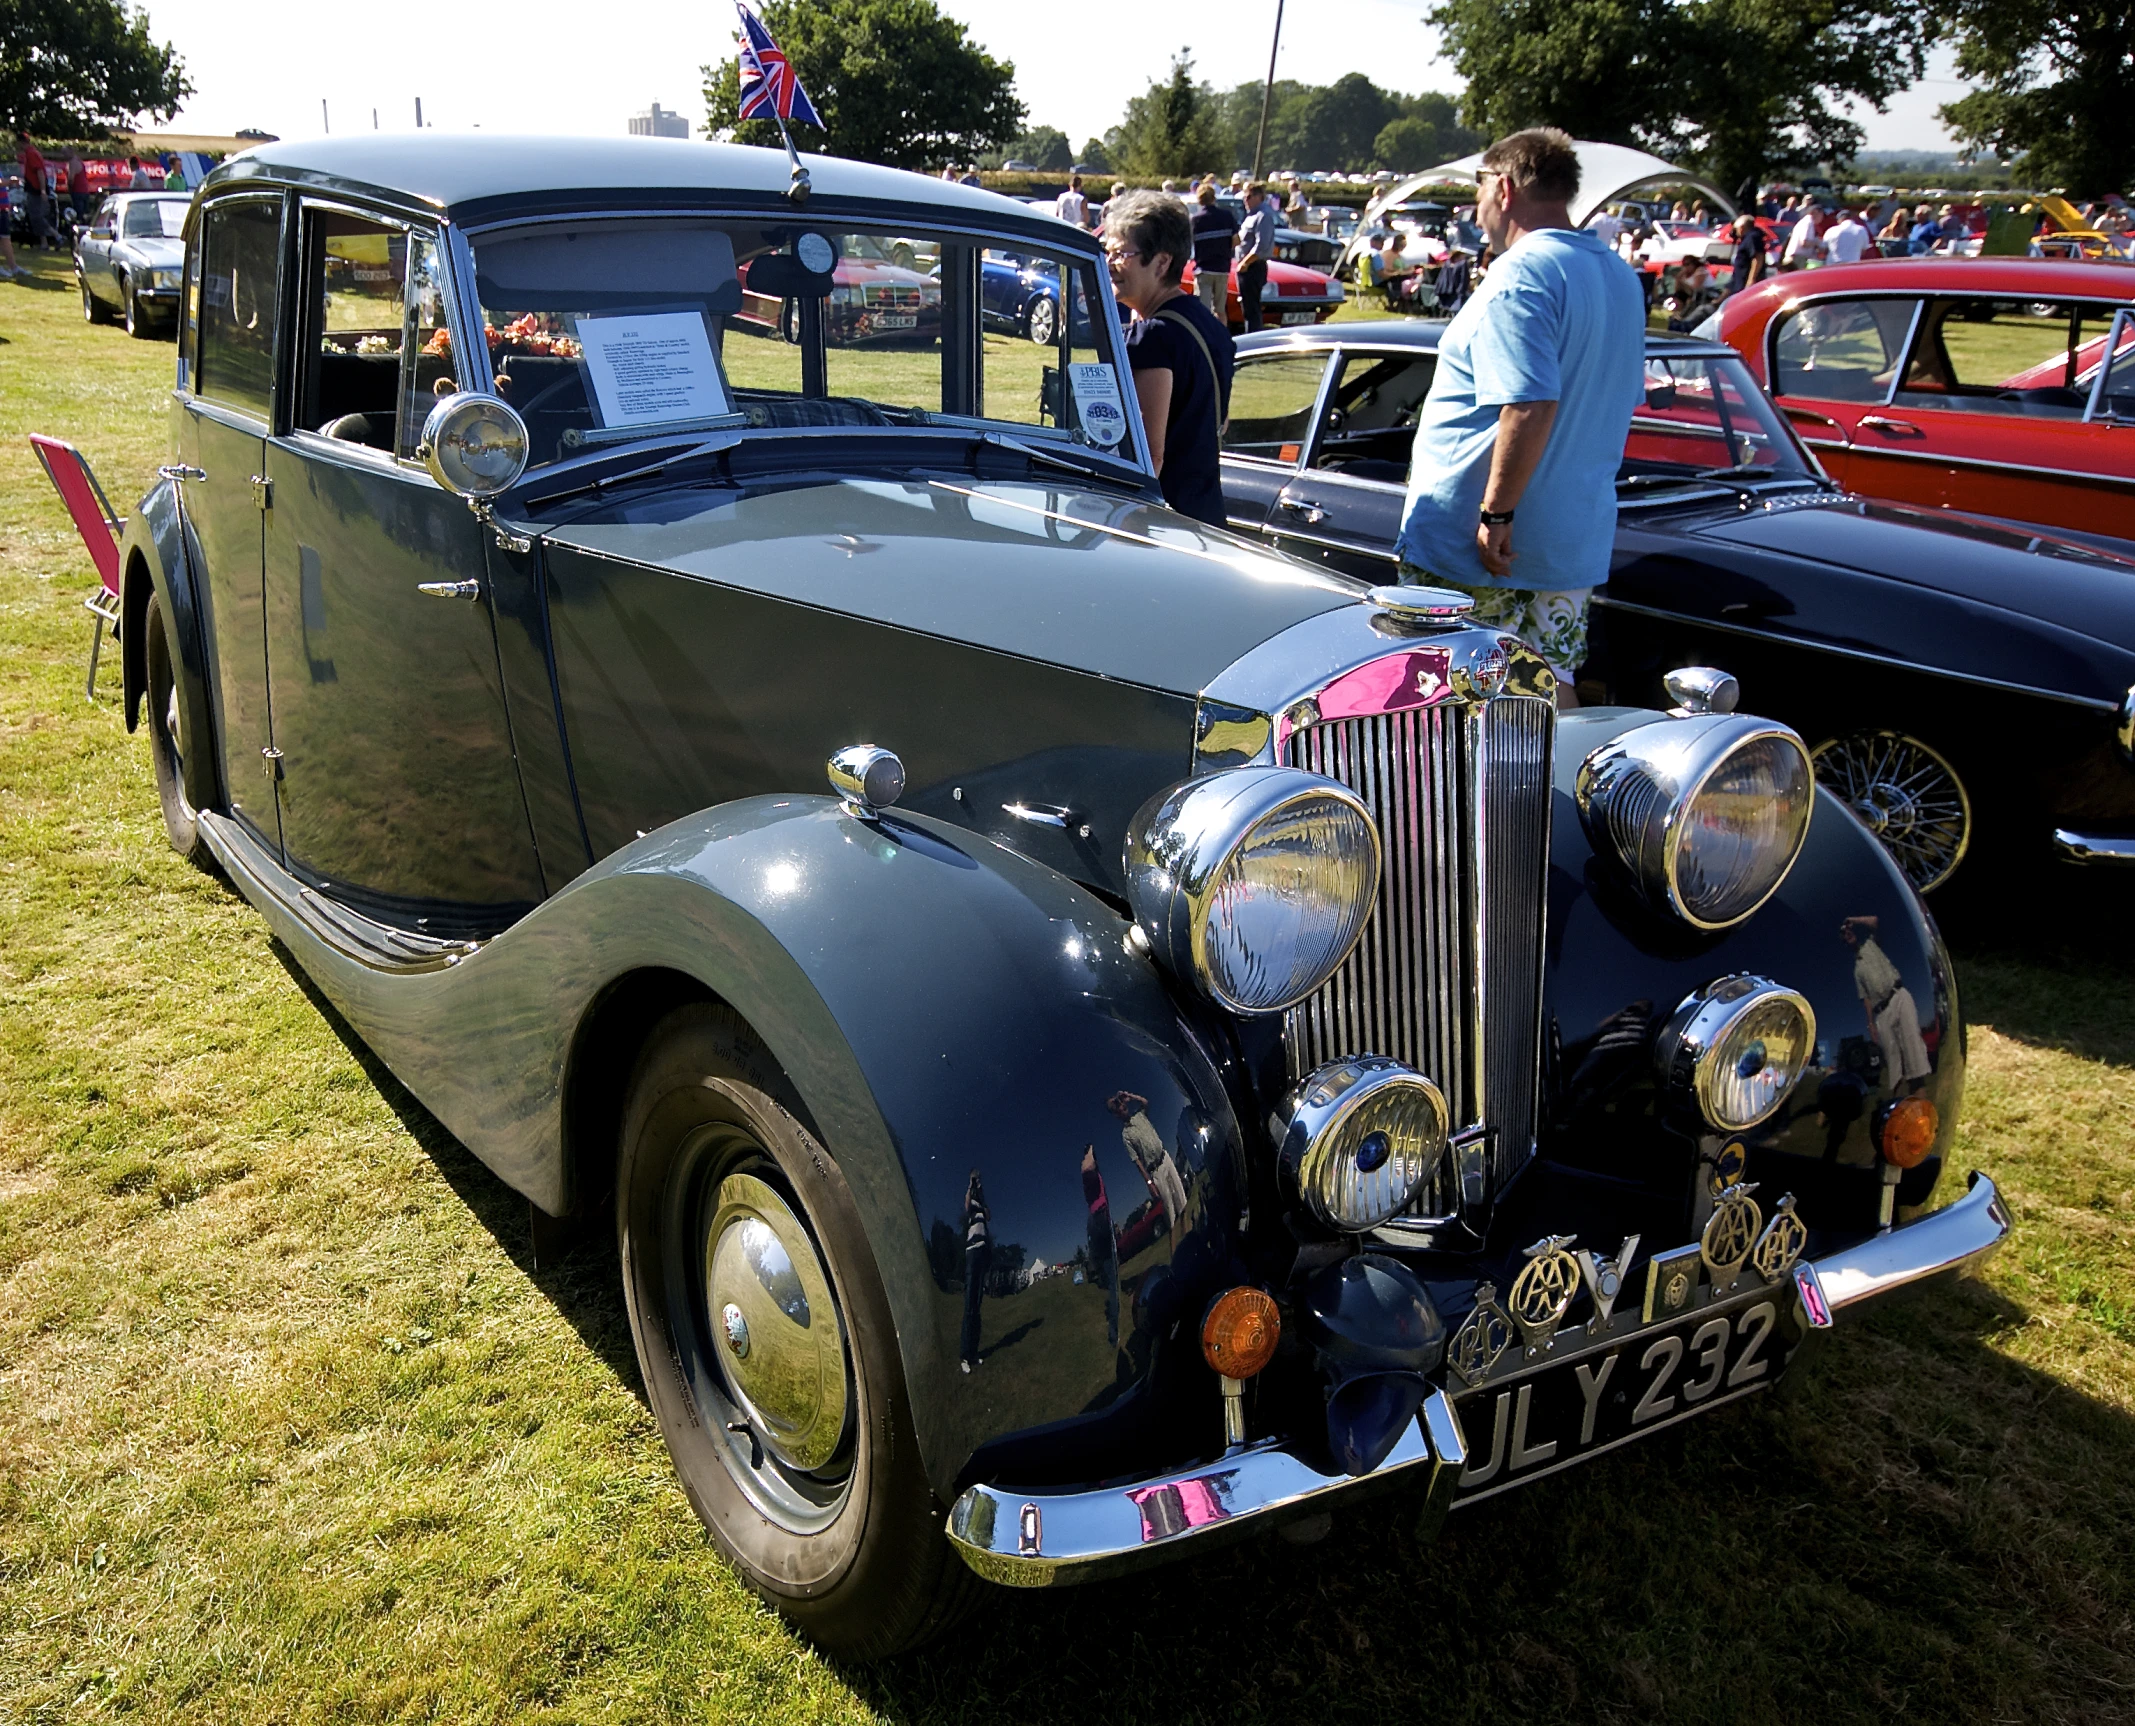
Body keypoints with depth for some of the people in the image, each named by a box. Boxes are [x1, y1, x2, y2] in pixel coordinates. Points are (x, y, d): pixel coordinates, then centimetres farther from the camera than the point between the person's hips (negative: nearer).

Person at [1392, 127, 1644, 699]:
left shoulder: (1520, 274, -16)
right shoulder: (1621, 277, 12)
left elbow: (1530, 407, -26)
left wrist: (1496, 512, -21)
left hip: (1475, 547, -9)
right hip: (1576, 543, 9)